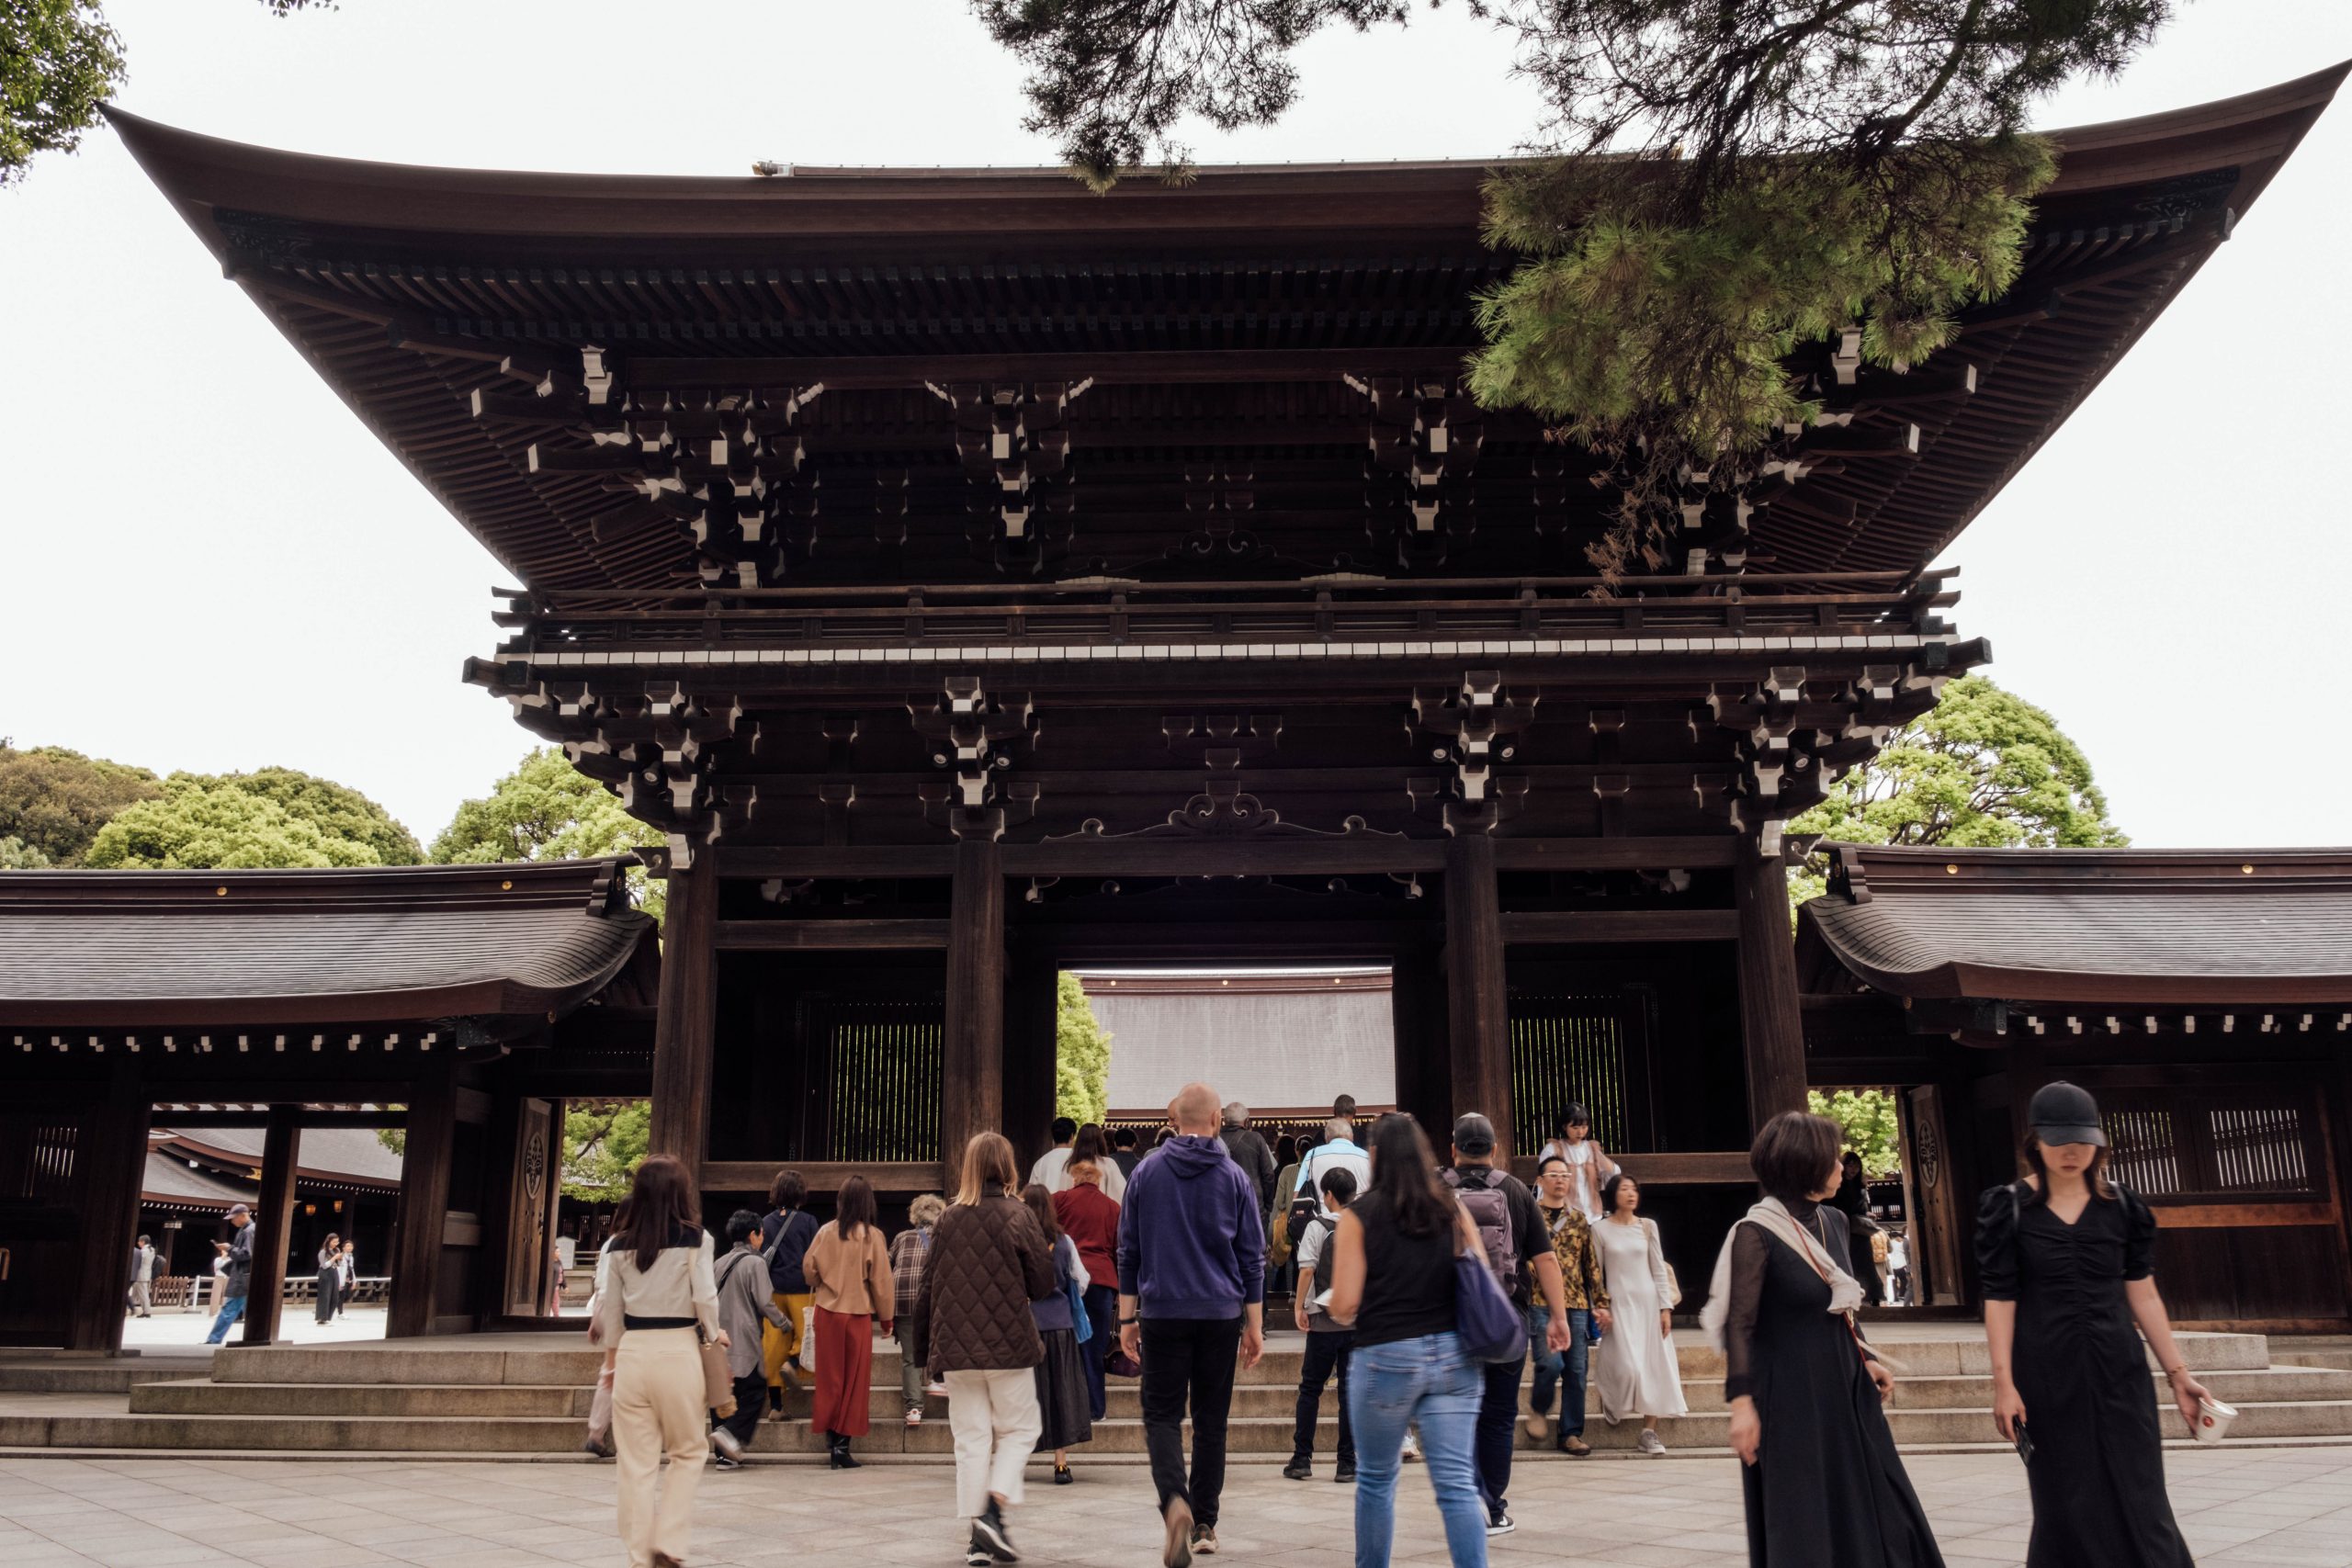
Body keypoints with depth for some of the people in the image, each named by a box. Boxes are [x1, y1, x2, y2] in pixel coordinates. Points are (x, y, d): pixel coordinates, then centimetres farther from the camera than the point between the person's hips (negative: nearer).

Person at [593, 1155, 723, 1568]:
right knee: (688, 1452, 14)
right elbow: (704, 1297, -8)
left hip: (631, 1350, 3)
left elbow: (611, 1308, 12)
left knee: (637, 1462, 10)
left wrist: (612, 1356, 24)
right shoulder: (694, 1238, -5)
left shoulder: (621, 1243, 7)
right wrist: (714, 1334, 11)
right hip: (677, 1349, -3)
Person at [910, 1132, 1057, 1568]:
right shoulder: (1018, 1215, -7)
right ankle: (994, 1508, -9)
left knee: (972, 1437, 10)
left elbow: (927, 1287, 6)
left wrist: (922, 1347, 15)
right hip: (1008, 1345, -3)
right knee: (1019, 1429, 11)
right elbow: (1043, 1285, -4)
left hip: (956, 1350, 3)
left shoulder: (948, 1219, 3)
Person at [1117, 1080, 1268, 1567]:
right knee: (1211, 1419, 12)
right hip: (1220, 1315, 1)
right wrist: (1255, 1326, 8)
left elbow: (1128, 1251, 4)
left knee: (1162, 1415, 3)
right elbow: (1253, 1257, 3)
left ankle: (1174, 1501, -21)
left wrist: (1127, 1317, 11)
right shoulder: (1235, 1177, 1)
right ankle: (1205, 1524, 17)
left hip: (1162, 1313, -1)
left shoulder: (1146, 1172, 1)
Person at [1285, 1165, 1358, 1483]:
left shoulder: (1318, 1227, -6)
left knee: (1310, 1388, 7)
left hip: (1324, 1320, -3)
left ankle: (1302, 1459, 8)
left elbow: (1307, 1269, -12)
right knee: (1351, 1390, 6)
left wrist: (1299, 1306, -4)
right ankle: (1347, 1464, 6)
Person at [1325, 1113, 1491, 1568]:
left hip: (1385, 1357, -2)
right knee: (1457, 1484, 1)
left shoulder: (1359, 1215, -5)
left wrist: (1344, 1317, 14)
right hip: (1454, 1355, 3)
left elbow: (1343, 1305, -8)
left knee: (1376, 1480, 15)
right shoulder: (1453, 1210, 4)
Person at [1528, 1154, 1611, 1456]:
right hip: (1540, 1303, -4)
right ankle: (1538, 1408, 13)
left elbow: (1592, 1264, 15)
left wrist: (1601, 1303, 9)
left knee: (1576, 1371, 2)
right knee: (1551, 1362, -16)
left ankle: (1571, 1433, 14)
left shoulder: (1579, 1219, 14)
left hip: (1577, 1304, 4)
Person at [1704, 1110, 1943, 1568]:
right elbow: (1738, 1324, -15)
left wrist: (1866, 1357, 14)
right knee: (1803, 1524, 2)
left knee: (1872, 1509, 12)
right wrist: (1741, 1401, -19)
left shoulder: (1833, 1222, 6)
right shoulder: (1757, 1233, -16)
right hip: (1791, 1396, -7)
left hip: (1844, 1388, 7)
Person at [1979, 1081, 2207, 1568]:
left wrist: (2177, 1373, 3)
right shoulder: (2008, 1208, -5)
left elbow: (2143, 1294, 6)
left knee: (2137, 1500, 1)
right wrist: (2003, 1382, -10)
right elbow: (2000, 1300, -6)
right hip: (2046, 1372, -2)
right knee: (2068, 1505, 5)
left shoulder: (2123, 1205, 3)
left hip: (2117, 1367, 2)